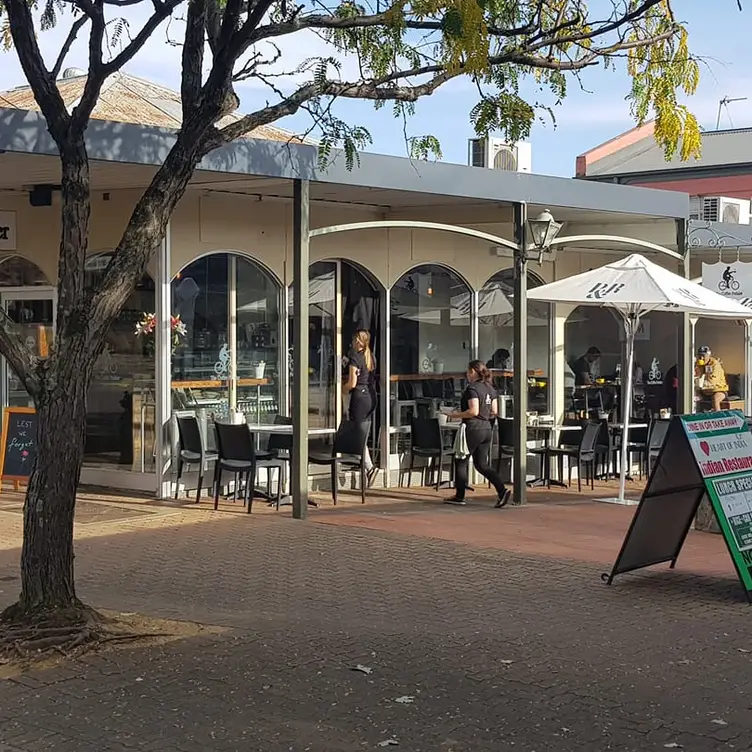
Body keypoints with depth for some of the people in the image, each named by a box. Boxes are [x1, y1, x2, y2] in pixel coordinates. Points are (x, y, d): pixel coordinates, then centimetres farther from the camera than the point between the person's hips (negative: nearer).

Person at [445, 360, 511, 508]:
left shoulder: (472, 388, -14)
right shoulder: (490, 388, 10)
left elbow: (473, 411, -22)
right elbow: (494, 412, 12)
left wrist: (457, 415, -10)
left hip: (473, 428, -8)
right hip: (487, 428, 8)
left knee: (461, 461, 8)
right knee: (482, 464, 11)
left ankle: (459, 496, 14)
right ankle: (502, 490, -4)